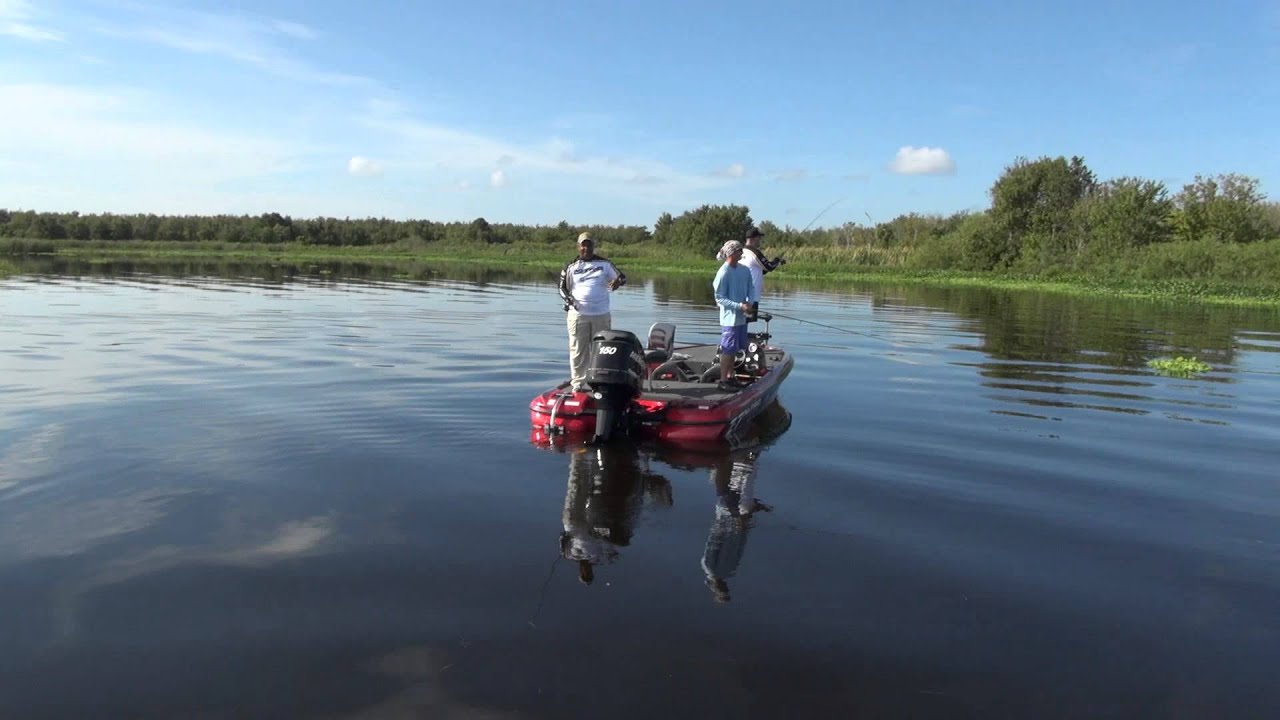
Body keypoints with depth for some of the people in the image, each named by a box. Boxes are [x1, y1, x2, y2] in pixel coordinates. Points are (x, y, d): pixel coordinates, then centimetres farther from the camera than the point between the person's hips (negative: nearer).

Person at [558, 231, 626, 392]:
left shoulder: (605, 264, 8)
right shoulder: (571, 266, 6)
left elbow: (622, 277, 12)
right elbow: (563, 287, 10)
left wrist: (618, 281, -12)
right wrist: (567, 299, -11)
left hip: (601, 315, 1)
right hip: (578, 314, -1)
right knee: (578, 350, -1)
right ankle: (578, 382, 6)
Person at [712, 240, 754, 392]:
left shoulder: (744, 270, 5)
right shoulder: (723, 273, -15)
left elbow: (750, 289, 14)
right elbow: (719, 298, -14)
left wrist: (749, 302, -7)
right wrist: (739, 306, -20)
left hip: (741, 317, 7)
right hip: (729, 318, -7)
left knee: (734, 349, 15)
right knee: (727, 350, -1)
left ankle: (730, 377, 27)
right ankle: (723, 381, 7)